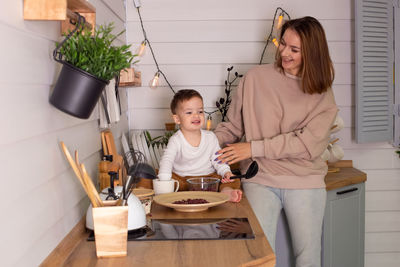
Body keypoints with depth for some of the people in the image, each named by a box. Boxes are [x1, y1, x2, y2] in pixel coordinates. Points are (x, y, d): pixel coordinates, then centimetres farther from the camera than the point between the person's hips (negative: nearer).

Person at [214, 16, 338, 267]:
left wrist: (254, 148, -15)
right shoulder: (256, 78, 0)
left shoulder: (322, 94, 1)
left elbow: (308, 143, -11)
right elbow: (233, 126, 8)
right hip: (260, 180, 0)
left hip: (305, 182, 1)